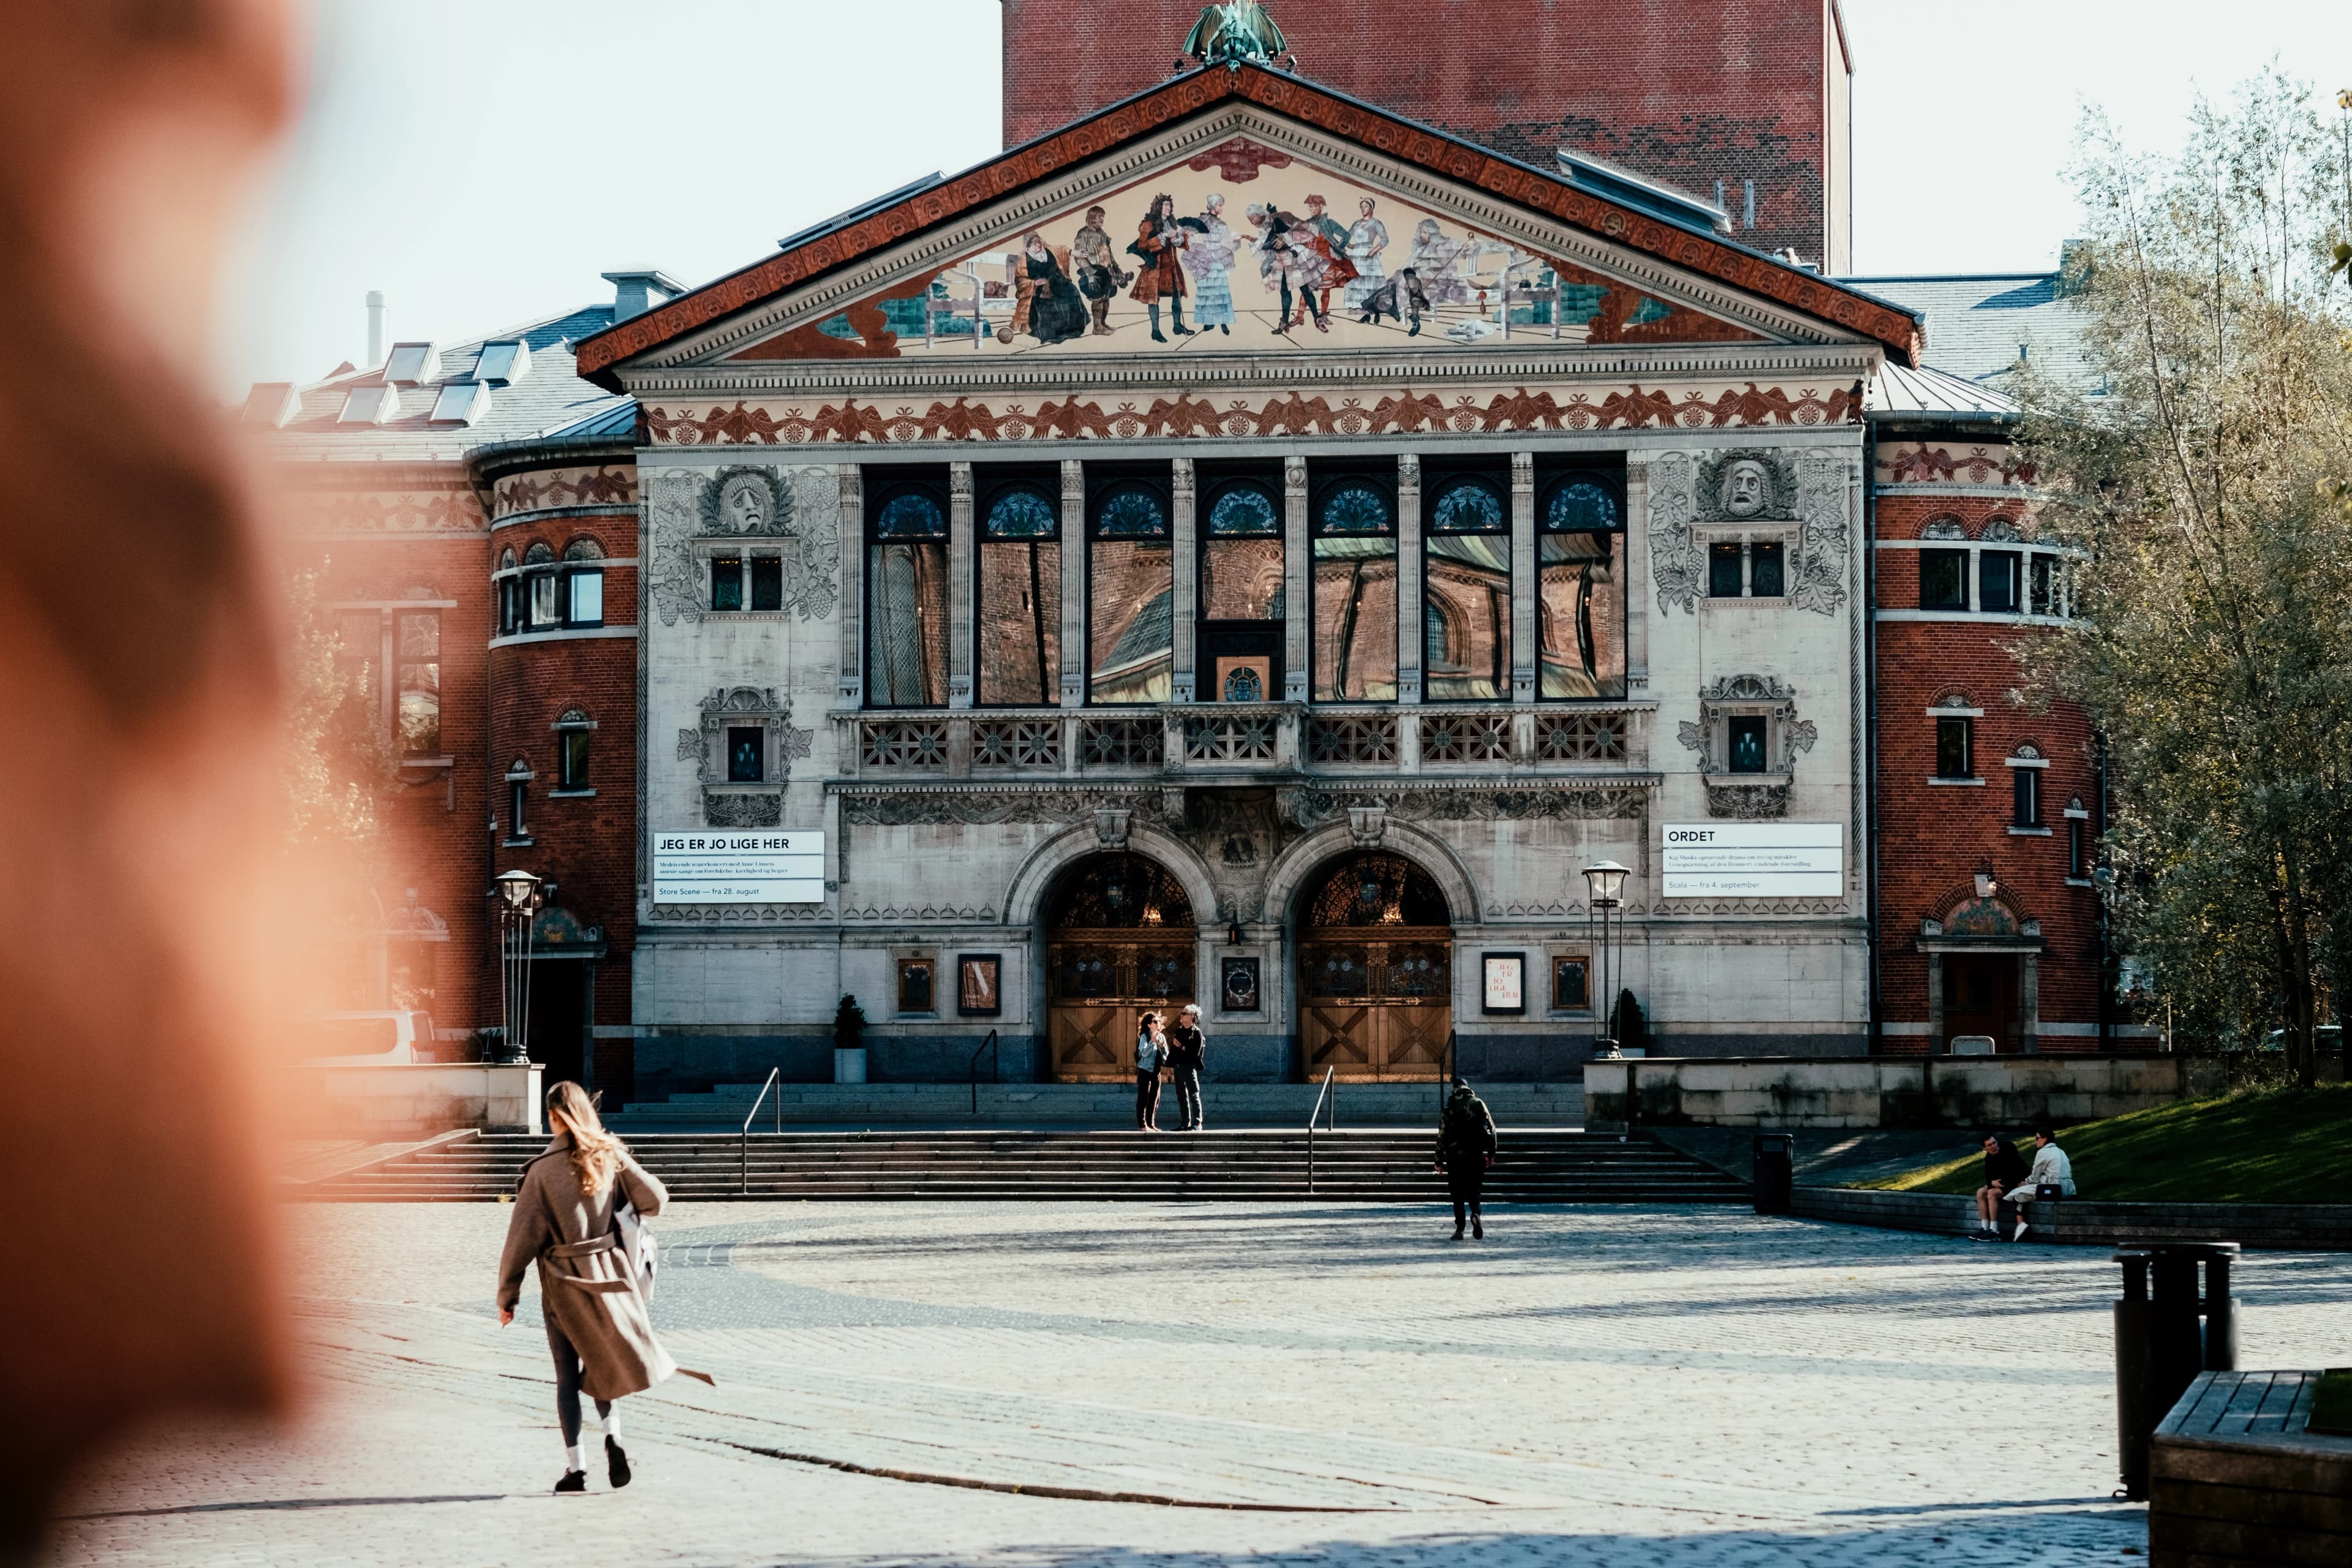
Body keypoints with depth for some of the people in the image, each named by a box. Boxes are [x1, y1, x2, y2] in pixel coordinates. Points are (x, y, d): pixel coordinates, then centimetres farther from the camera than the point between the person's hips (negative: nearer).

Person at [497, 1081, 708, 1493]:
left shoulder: (543, 1169, -12)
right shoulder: (610, 1155, -4)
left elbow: (522, 1237, -10)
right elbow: (654, 1199, -2)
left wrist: (507, 1296, -1)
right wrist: (626, 1209, 21)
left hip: (564, 1282, -3)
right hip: (610, 1273, 3)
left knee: (567, 1377, 7)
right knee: (601, 1363, 17)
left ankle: (575, 1468, 5)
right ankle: (613, 1435, -8)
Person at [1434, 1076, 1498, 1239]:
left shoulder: (1450, 1109, 0)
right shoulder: (1478, 1104, 4)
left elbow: (1442, 1136, -2)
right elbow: (1491, 1129, 2)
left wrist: (1439, 1160, 4)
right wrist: (1491, 1153, 8)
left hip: (1455, 1156, -1)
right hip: (1476, 1155, 1)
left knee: (1458, 1193, 7)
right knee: (1474, 1189, 11)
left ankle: (1460, 1228, 2)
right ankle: (1475, 1213, -19)